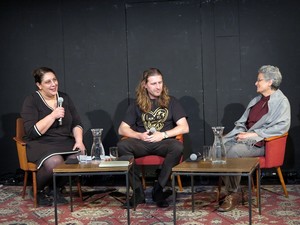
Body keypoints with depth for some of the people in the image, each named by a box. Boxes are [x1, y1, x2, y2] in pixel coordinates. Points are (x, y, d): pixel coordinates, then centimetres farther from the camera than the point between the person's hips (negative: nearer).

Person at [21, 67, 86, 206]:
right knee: (55, 162, -36)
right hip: (41, 144, -5)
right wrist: (53, 116, -18)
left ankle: (54, 189, 0)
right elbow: (32, 133, -13)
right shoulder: (31, 101, -3)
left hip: (65, 142, 5)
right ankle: (37, 190, -2)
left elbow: (76, 123, 11)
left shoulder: (64, 98, 13)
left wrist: (79, 140, -8)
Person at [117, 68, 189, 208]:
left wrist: (163, 135, -12)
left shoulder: (171, 102, 11)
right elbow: (122, 129, 10)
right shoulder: (137, 105, 15)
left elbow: (184, 127, 2)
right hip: (141, 143, 1)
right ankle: (138, 192, -23)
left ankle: (159, 190, -20)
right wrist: (140, 135, -10)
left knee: (178, 147, -35)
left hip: (164, 143, -1)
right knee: (122, 146, -30)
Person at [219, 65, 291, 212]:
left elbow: (282, 126, -16)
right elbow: (242, 122, 25)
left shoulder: (281, 102, -1)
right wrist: (241, 132, 1)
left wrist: (253, 134, -18)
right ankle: (229, 190, -16)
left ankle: (233, 194, -21)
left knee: (234, 150, -34)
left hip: (260, 143, -7)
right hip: (243, 137, 7)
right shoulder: (256, 100, 24)